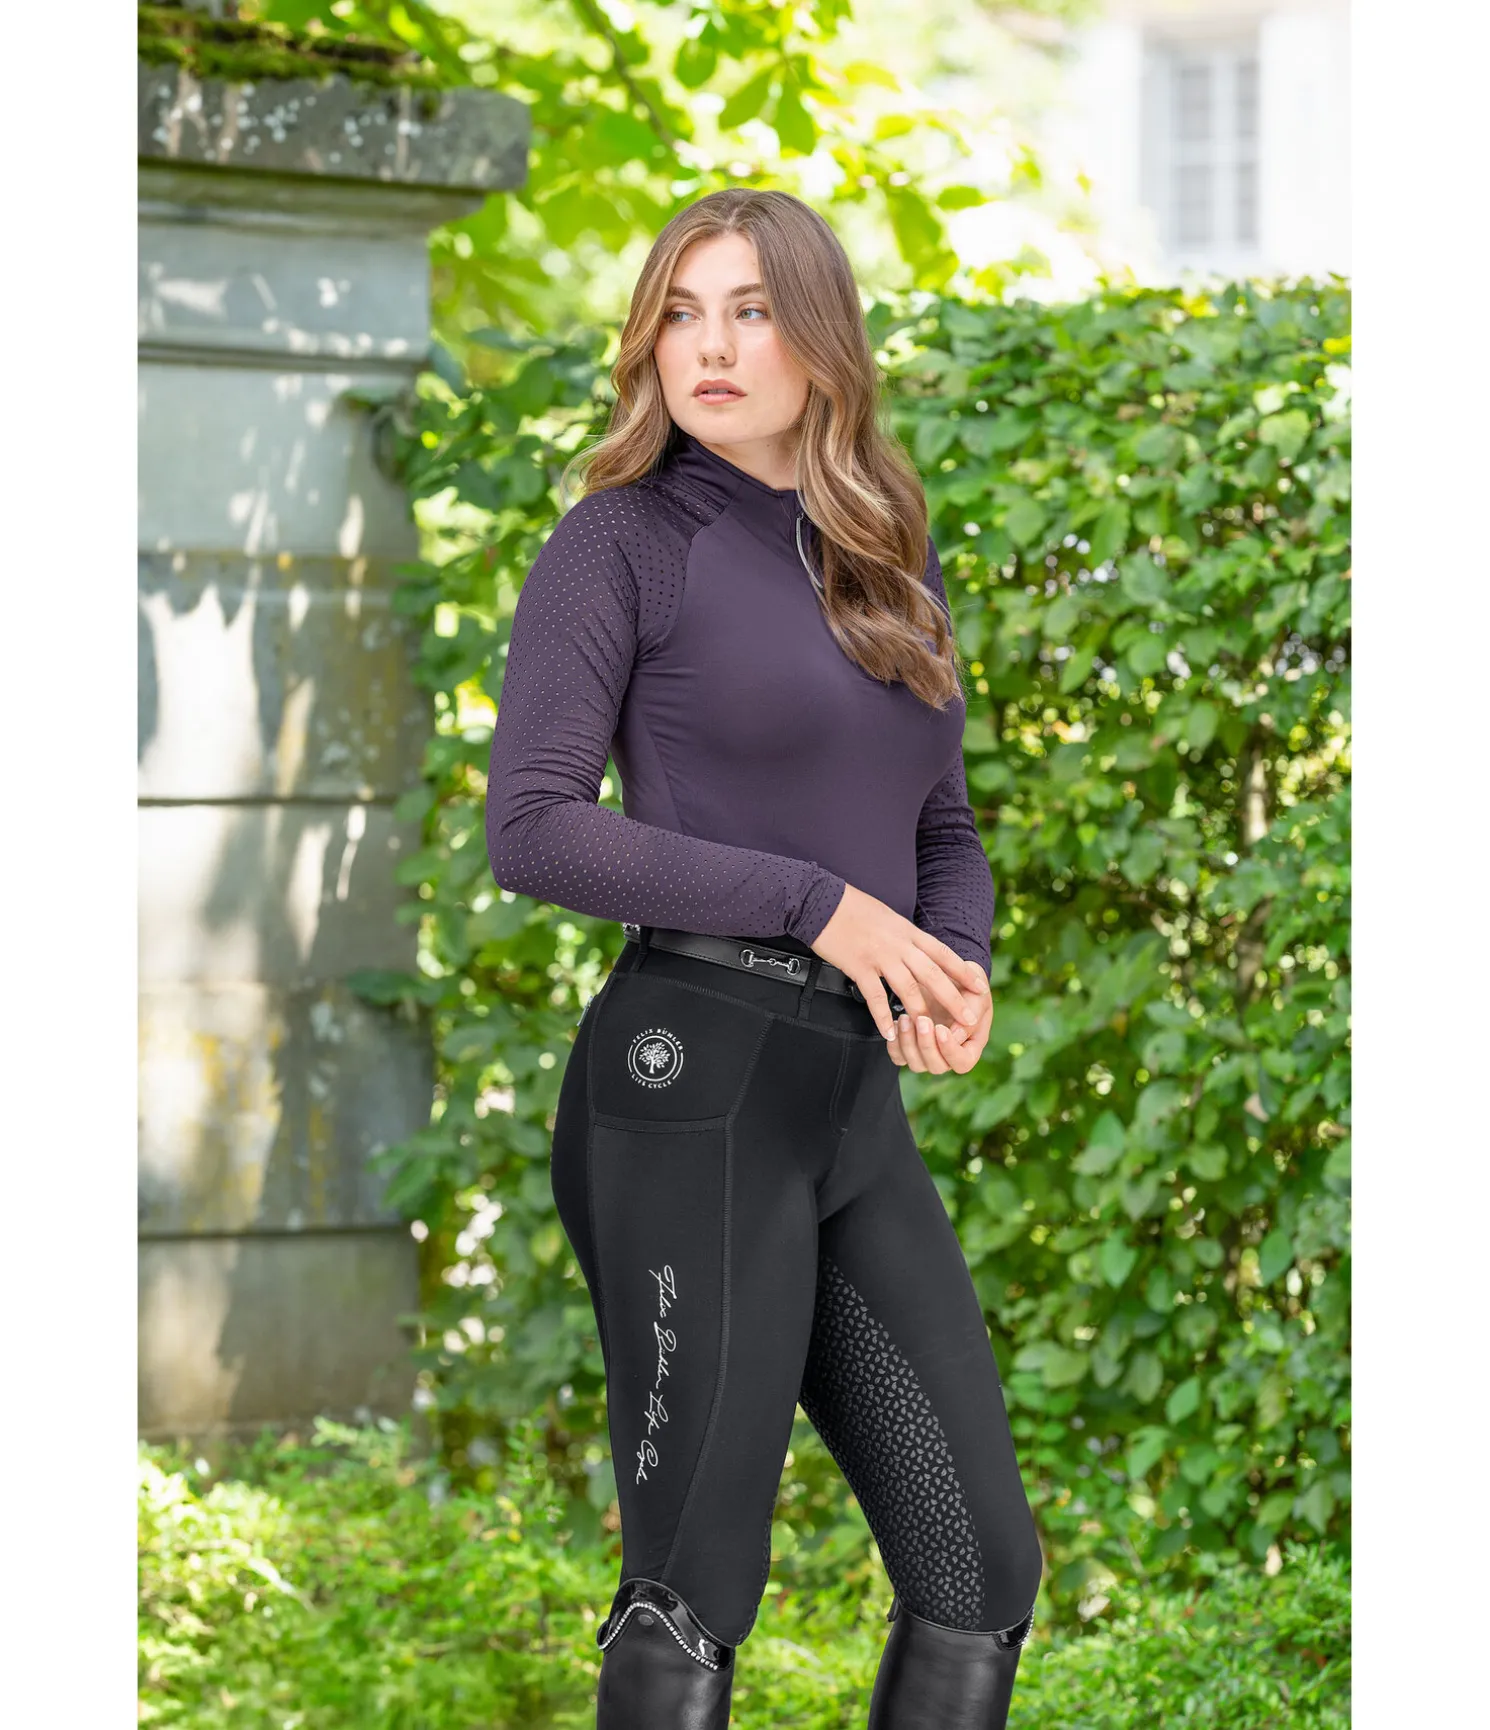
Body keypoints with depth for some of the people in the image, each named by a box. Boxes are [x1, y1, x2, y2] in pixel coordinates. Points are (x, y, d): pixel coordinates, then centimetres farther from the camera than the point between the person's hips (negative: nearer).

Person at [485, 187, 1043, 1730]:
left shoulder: (891, 568, 17)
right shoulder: (623, 539, -2)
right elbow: (529, 829, -11)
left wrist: (959, 969, 0)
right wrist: (823, 907, -14)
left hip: (859, 1093, 7)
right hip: (692, 1078, -7)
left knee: (983, 1570, 5)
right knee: (695, 1590, -3)